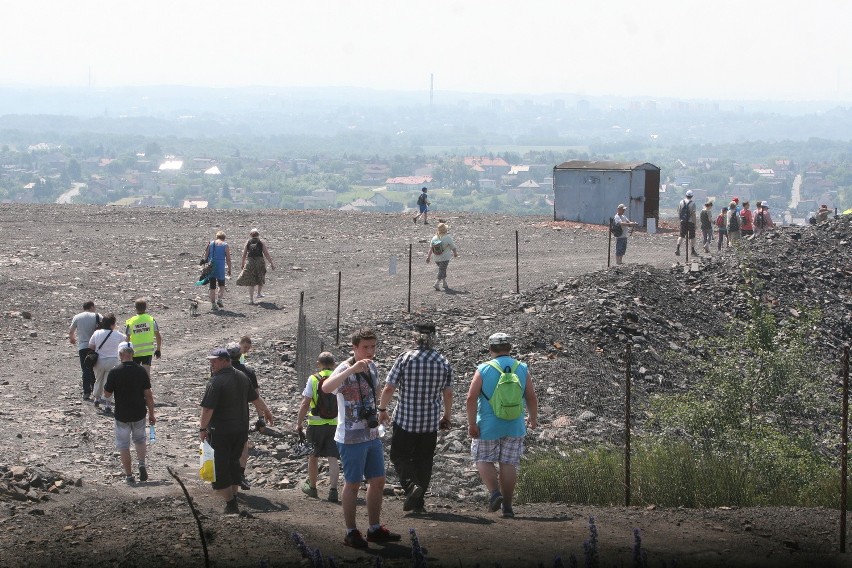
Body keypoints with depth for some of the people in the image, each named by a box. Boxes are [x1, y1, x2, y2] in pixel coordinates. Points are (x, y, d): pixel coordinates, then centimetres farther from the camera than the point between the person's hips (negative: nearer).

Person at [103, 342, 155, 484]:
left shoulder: (114, 372, -14)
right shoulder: (141, 371, -7)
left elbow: (107, 394, -7)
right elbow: (148, 394, -4)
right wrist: (151, 414, 6)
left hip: (122, 415, -2)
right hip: (139, 413, 2)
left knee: (123, 445, 11)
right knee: (140, 439, 25)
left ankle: (129, 475, 12)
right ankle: (142, 464, 4)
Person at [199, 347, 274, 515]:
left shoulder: (216, 382, -19)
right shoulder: (242, 377, 6)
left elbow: (208, 408, -20)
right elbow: (255, 398, 18)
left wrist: (202, 428, -9)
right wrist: (266, 411, 34)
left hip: (221, 432, -7)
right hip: (241, 430, 7)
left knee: (220, 468, 0)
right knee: (233, 462, 20)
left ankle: (230, 504, -2)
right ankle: (233, 497, 25)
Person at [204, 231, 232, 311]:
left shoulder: (210, 243, 6)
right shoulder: (225, 245, -2)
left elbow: (205, 256, 6)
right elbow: (228, 259, -3)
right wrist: (229, 269, 7)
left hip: (210, 267, 2)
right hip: (220, 268, -2)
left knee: (212, 286, 7)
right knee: (221, 285, 17)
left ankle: (213, 304, 6)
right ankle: (219, 299, -1)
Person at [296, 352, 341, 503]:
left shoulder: (313, 379, -6)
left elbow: (305, 404, -7)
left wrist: (299, 423, 0)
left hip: (316, 424, -1)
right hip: (335, 424, 1)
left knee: (313, 456, 16)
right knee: (333, 458, 0)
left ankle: (312, 487, 29)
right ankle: (333, 489, -12)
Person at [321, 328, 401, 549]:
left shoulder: (372, 368, 7)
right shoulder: (345, 369, -17)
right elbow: (326, 387, -38)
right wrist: (352, 369, -45)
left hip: (372, 435, 8)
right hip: (351, 437, -8)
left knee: (378, 481, 12)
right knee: (353, 484, 1)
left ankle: (375, 529, 23)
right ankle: (351, 532, 10)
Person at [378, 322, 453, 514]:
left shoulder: (405, 358, -9)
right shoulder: (443, 362, -1)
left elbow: (388, 388, -9)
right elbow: (448, 394, 4)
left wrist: (382, 409, 6)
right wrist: (447, 416, 18)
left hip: (405, 419, -2)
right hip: (431, 422, 3)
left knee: (399, 455, 10)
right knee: (424, 460, 12)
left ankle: (411, 484, -15)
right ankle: (418, 502, 13)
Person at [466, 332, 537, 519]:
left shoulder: (483, 370, -7)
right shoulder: (522, 369, 0)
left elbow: (471, 398, -12)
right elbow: (531, 397, 3)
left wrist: (472, 423, -7)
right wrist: (533, 418, 19)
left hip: (488, 426, -2)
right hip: (514, 427, 2)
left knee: (484, 460, 13)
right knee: (509, 464, 6)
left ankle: (494, 492, -7)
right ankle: (507, 506, 6)